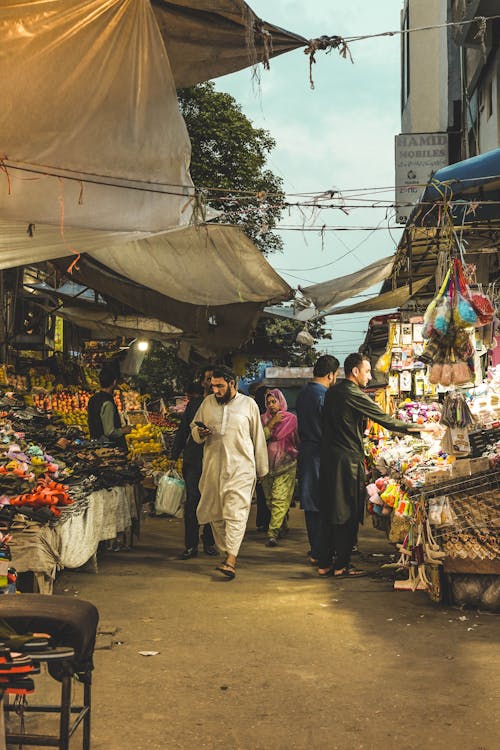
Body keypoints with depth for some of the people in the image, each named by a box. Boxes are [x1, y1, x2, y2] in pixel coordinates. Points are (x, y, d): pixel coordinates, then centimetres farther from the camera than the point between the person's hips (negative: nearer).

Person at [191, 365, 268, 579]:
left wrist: (261, 469, 10)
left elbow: (258, 438, 8)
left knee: (235, 513, -13)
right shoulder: (208, 403, 10)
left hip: (240, 467, -4)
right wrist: (200, 433, -6)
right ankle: (226, 552, 21)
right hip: (212, 467, 4)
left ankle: (231, 561, -19)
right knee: (216, 514, 7)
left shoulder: (248, 404, 3)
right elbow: (193, 428, 19)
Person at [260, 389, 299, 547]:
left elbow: (297, 440, 7)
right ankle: (283, 527, 26)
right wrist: (272, 423, -9)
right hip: (268, 463, 4)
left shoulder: (291, 418, 3)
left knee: (280, 499, -13)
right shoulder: (263, 418, 10)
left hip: (285, 464, -4)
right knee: (270, 499, 8)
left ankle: (273, 533, -15)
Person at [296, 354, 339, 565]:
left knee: (311, 504, 14)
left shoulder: (303, 393, 10)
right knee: (323, 504, -2)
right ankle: (319, 553, 1)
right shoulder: (324, 396, -17)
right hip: (320, 453, -9)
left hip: (305, 451, 9)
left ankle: (315, 548, 23)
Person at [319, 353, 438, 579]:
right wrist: (420, 428, -6)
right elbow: (387, 420, -13)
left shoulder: (332, 392, 11)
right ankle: (341, 566, 4)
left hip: (329, 457, 8)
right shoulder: (355, 396, -14)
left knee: (330, 511, 13)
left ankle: (324, 563, 17)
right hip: (348, 460, -8)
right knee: (348, 514, 0)